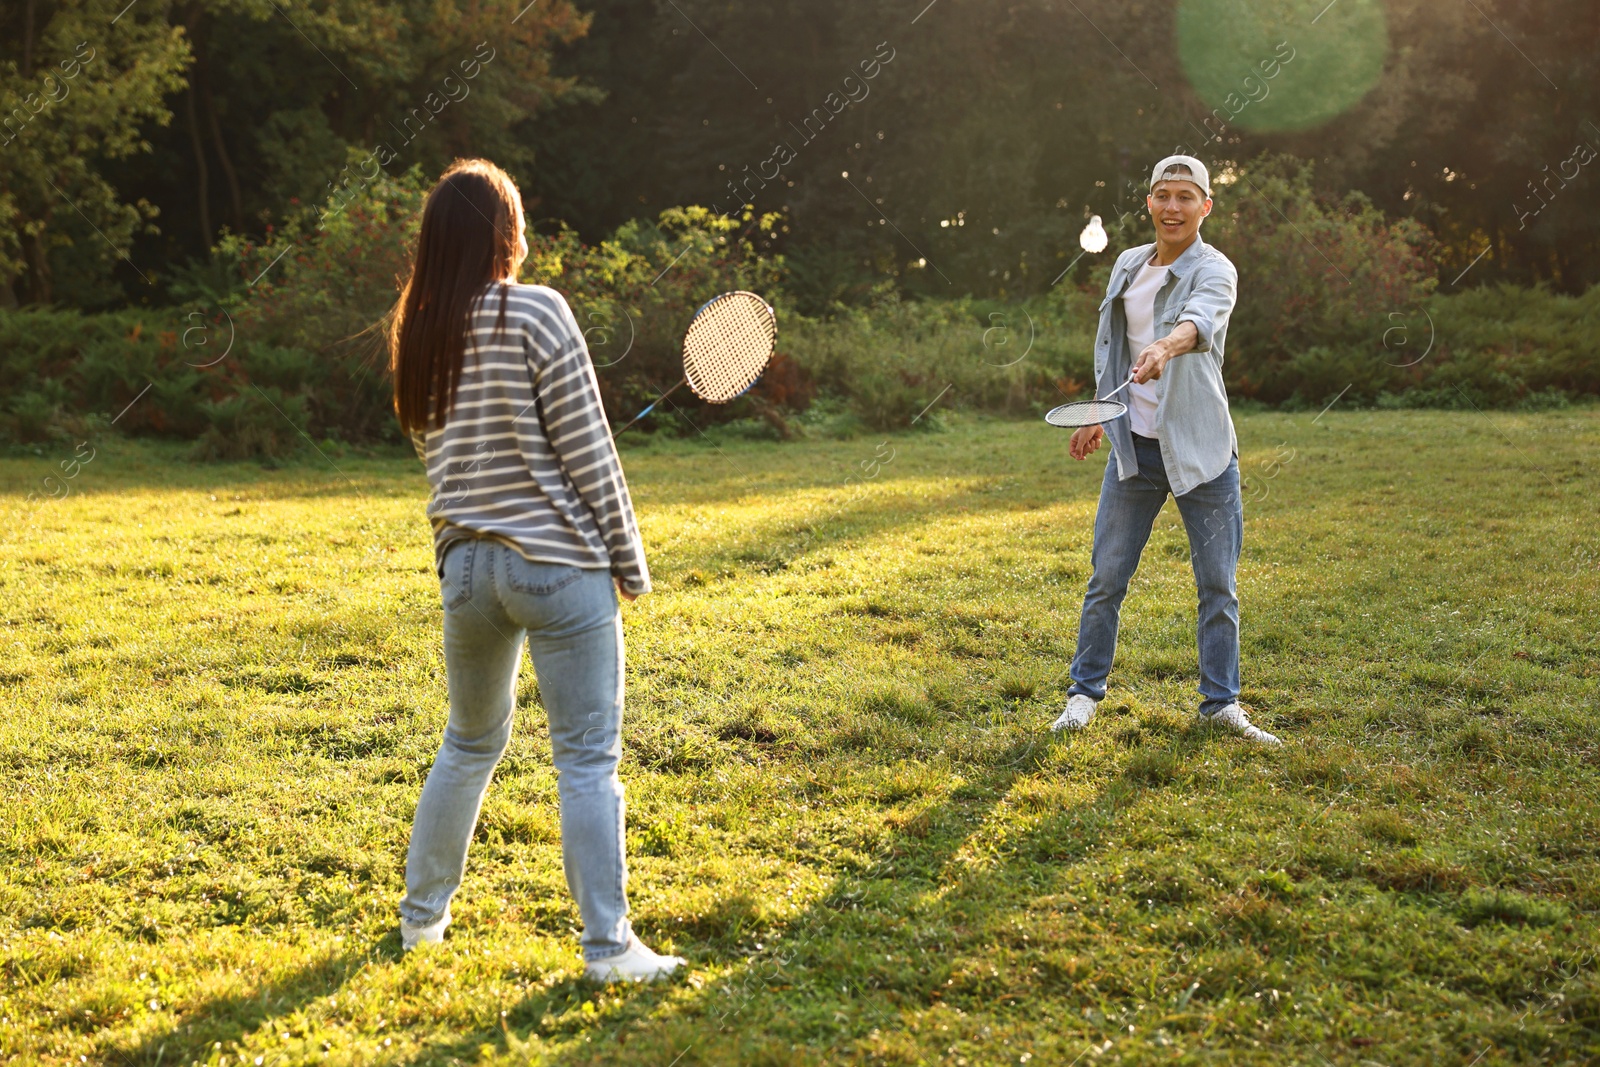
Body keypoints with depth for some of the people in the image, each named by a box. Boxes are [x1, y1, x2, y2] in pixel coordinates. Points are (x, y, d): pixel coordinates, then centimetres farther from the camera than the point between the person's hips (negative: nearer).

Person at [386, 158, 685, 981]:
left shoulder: (418, 334, 6)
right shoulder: (536, 313, -11)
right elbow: (587, 451, -11)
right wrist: (628, 559, -3)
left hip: (464, 563, 6)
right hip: (558, 564, -6)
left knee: (469, 743, 22)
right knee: (587, 758, 0)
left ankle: (421, 914, 31)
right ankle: (607, 945, 3)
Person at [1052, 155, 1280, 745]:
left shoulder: (1214, 271, -9)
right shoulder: (1127, 265, 9)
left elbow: (1201, 320, -33)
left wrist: (1166, 347, -53)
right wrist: (1100, 416, 19)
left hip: (1202, 452, -4)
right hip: (1134, 448, 4)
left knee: (1218, 583, 3)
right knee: (1106, 577, 5)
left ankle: (1220, 702, 16)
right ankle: (1085, 691, 18)